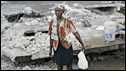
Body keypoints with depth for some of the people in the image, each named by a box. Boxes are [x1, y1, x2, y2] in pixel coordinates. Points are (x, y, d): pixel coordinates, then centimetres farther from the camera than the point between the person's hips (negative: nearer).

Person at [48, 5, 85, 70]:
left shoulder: (68, 21, -13)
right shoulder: (52, 22, 0)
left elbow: (75, 33, -8)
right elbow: (51, 36, 8)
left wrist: (82, 43, -9)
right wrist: (50, 49, 12)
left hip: (67, 47, -3)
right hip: (57, 47, 3)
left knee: (69, 66, 7)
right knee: (59, 66, 14)